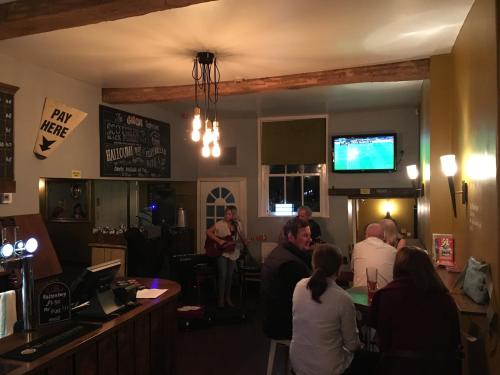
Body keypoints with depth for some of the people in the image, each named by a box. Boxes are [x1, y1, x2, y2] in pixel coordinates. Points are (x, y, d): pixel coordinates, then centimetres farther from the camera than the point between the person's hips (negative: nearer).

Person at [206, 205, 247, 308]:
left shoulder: (238, 224, 0)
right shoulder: (220, 224, -11)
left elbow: (242, 238, 5)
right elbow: (208, 232, -12)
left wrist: (245, 243, -16)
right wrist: (218, 240, -20)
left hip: (233, 253, 4)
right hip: (221, 252, -4)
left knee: (229, 276, 11)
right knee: (222, 276, -7)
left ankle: (227, 297, 24)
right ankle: (220, 299, 5)